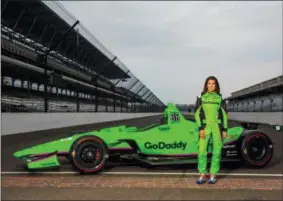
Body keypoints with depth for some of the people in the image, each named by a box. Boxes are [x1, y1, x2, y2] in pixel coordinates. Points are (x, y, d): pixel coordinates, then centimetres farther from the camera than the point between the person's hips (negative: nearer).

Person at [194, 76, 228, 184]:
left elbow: (224, 114, 6)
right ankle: (202, 175, 3)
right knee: (202, 150, -7)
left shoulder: (220, 98, 4)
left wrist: (225, 130, 0)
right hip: (205, 126, 0)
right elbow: (197, 114, -2)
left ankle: (213, 175, 11)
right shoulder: (201, 98, 2)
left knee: (217, 151, 1)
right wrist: (201, 128, -12)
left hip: (217, 126, 1)